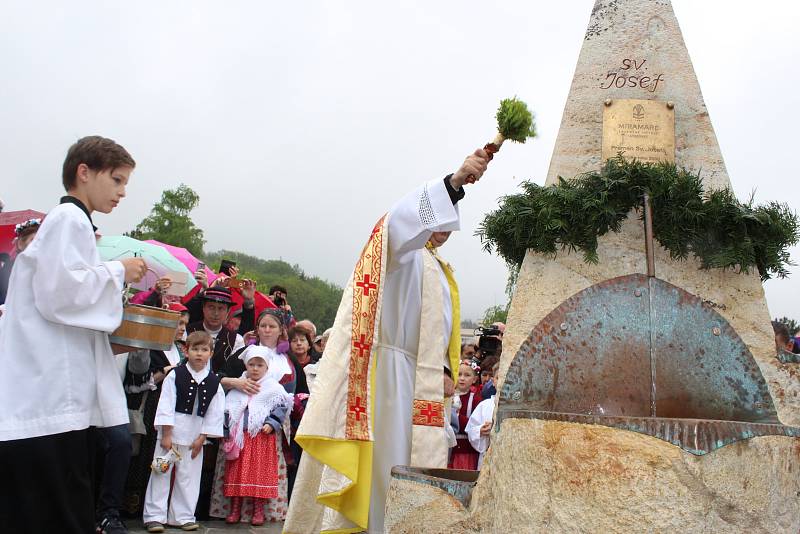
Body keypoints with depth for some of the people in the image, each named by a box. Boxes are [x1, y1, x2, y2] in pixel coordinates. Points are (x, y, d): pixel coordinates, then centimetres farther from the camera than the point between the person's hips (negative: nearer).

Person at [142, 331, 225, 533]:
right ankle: (154, 516, 11)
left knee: (188, 476, 9)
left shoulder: (214, 382, 1)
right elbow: (165, 406, -8)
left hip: (195, 436, 2)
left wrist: (202, 438, -3)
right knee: (161, 472, 3)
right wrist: (166, 435, -11)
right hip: (171, 431, -2)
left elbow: (215, 413, 2)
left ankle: (183, 516, 19)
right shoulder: (175, 375, -6)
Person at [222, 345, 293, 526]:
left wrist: (271, 424, -13)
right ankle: (235, 510, 16)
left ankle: (258, 511, 9)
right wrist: (226, 429, 3)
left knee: (260, 472, 0)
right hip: (238, 437, 3)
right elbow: (227, 409, 12)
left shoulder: (274, 388, 1)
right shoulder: (237, 387, 9)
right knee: (236, 472, 6)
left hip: (262, 437, -3)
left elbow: (281, 408, -1)